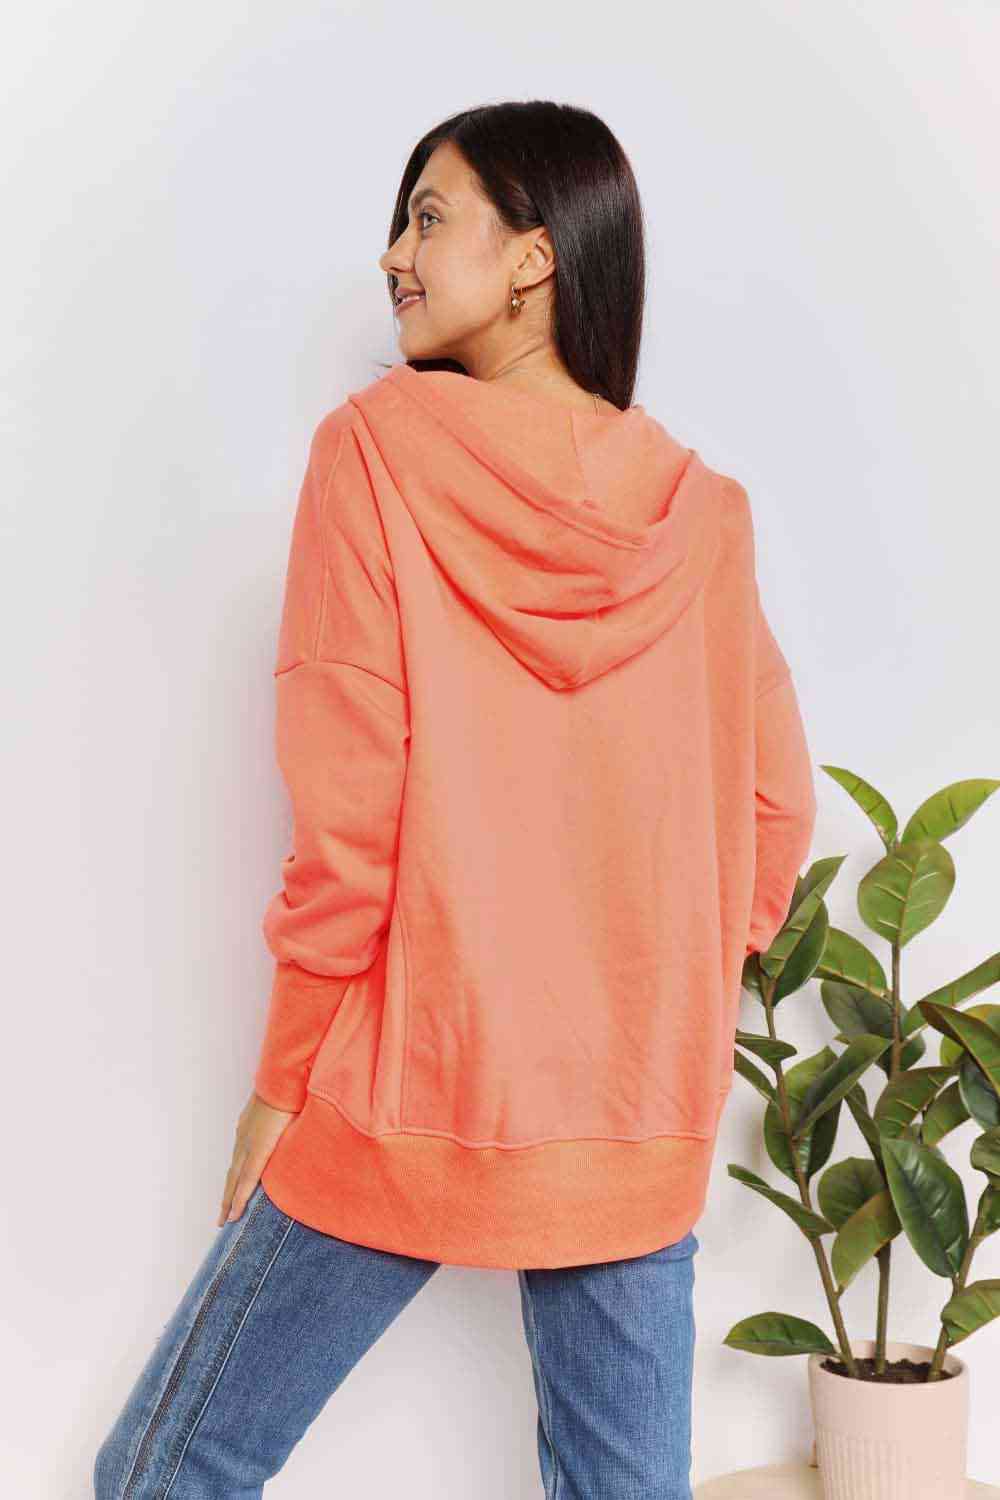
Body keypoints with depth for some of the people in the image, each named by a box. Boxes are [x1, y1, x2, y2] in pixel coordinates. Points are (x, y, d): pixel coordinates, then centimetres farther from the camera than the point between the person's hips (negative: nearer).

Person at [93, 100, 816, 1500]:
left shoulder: (377, 443, -7)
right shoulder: (703, 509, 4)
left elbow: (346, 806, -10)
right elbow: (776, 808, 6)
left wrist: (286, 1078, -2)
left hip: (409, 1090, -4)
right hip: (643, 1120, 5)